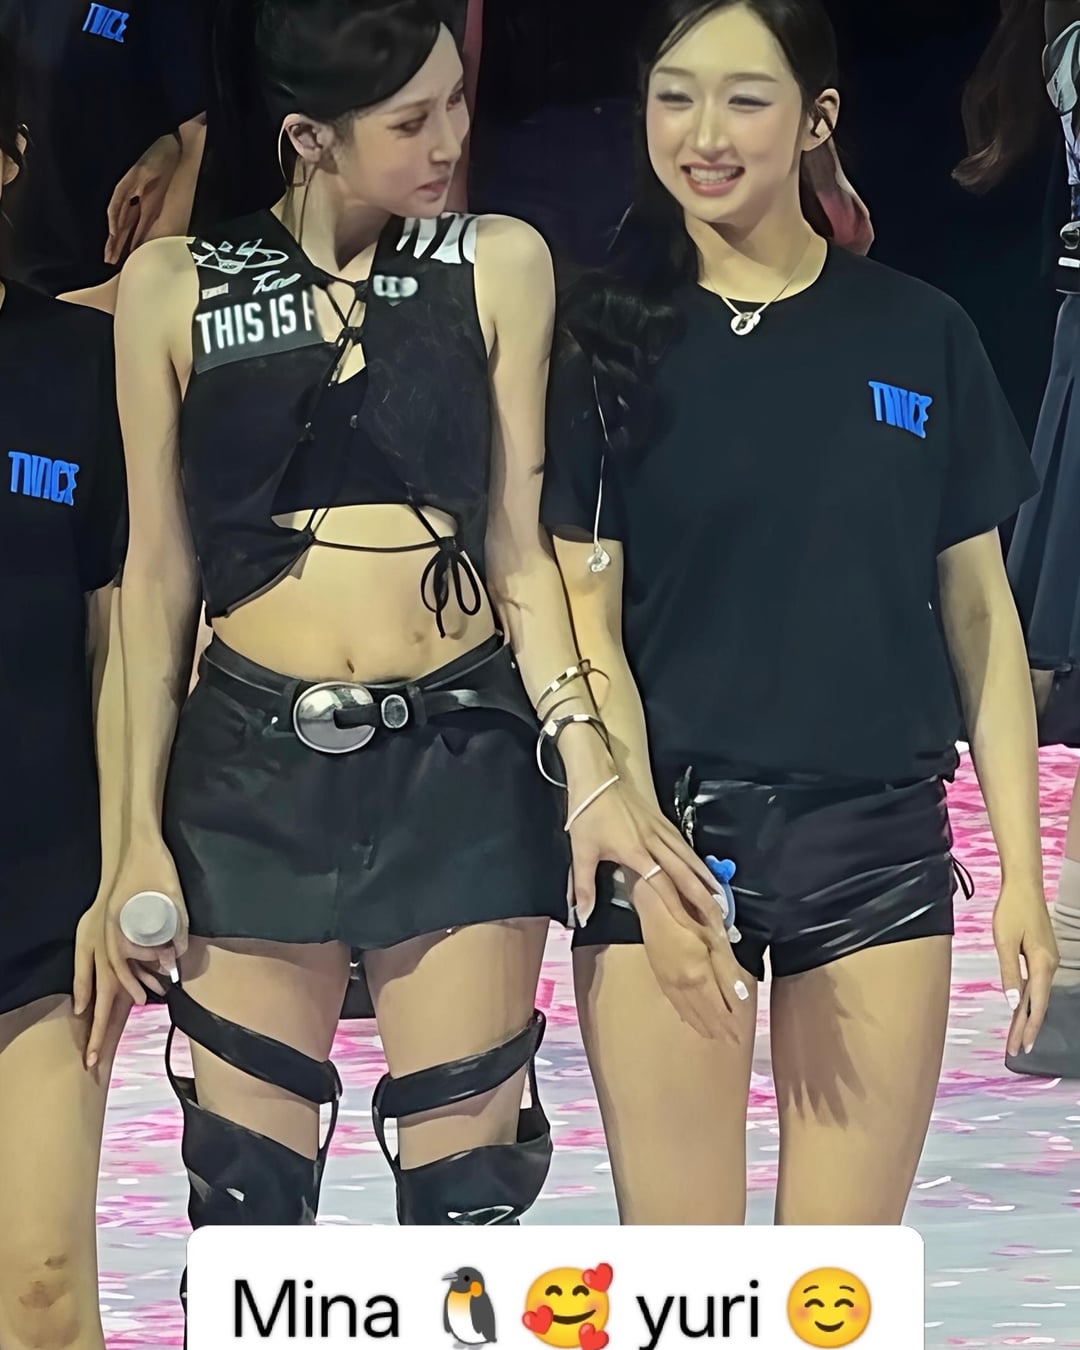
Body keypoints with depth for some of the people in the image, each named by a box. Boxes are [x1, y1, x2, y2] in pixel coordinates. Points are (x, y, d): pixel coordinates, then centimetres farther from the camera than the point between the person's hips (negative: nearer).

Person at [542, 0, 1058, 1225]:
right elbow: (585, 620, -3)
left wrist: (1022, 870, 3)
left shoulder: (921, 335, 4)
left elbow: (977, 611, 7)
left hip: (879, 839, 1)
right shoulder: (609, 342, 0)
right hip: (670, 828, -1)